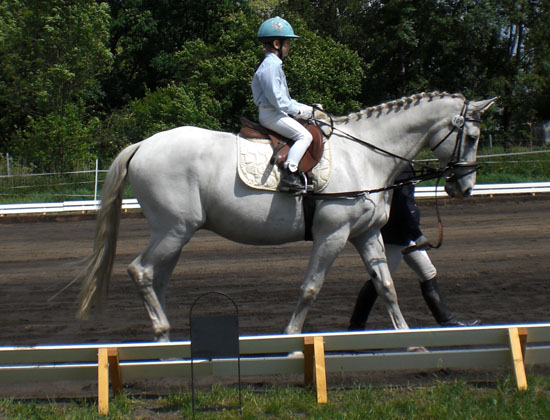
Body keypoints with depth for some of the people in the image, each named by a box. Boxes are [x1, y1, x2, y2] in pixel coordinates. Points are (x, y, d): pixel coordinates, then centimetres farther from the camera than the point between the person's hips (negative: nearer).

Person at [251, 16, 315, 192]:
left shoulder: (274, 64, 19)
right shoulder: (271, 65, -15)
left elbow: (284, 98, 23)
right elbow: (277, 100, -21)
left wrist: (305, 108, 15)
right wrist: (298, 110, -11)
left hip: (277, 112, 11)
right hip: (271, 114, -11)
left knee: (304, 134, 13)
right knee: (304, 135, -20)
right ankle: (289, 175, -29)